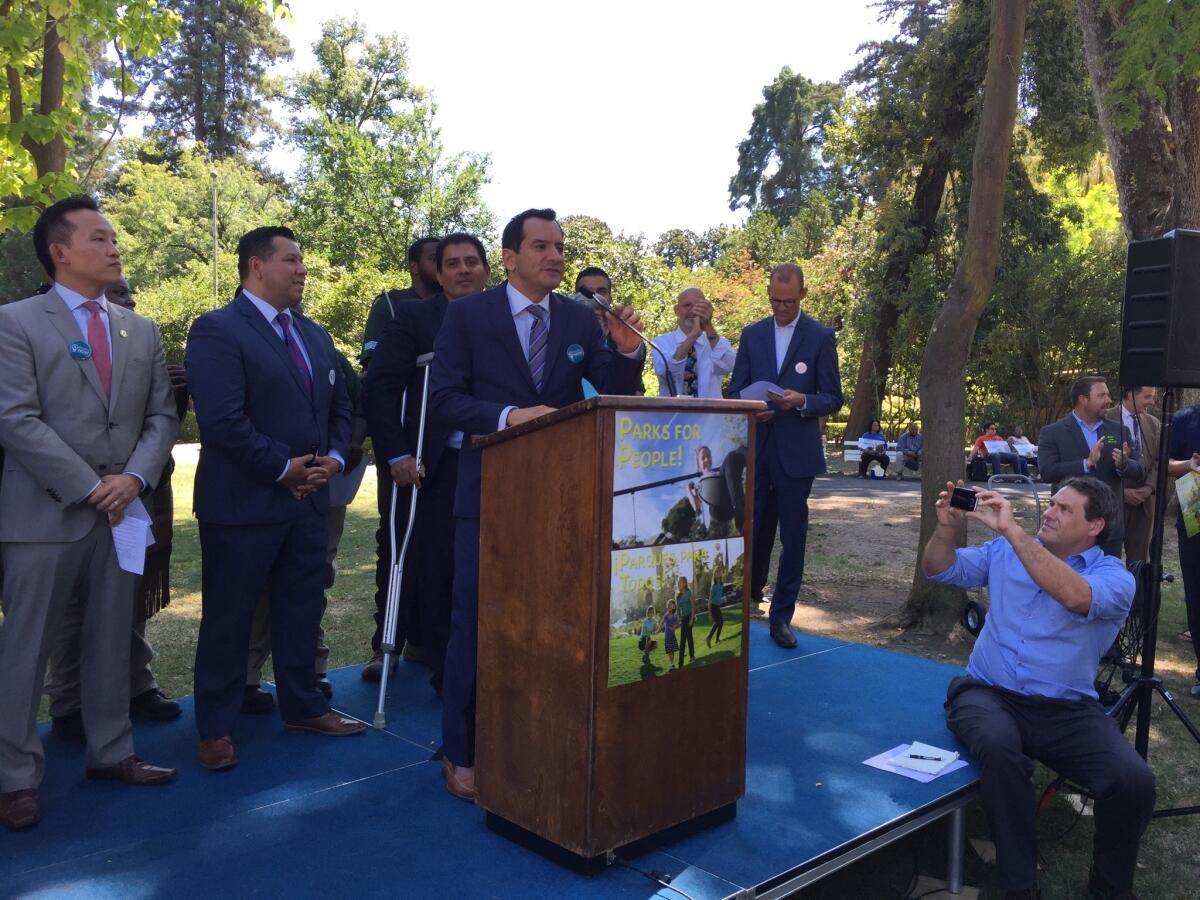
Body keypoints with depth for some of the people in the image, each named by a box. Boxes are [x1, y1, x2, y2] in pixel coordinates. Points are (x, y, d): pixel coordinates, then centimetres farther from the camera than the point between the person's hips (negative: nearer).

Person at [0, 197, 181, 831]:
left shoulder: (142, 331, 12)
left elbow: (162, 416, 8)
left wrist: (134, 478, -9)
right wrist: (88, 488, -15)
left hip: (121, 508, 5)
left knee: (111, 638, 13)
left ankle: (110, 752, 26)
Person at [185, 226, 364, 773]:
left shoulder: (314, 335, 15)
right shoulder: (217, 330, -11)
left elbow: (340, 405, 17)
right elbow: (223, 419, -20)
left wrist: (334, 457, -1)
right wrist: (283, 468, -15)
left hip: (308, 499, 7)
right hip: (243, 501, -7)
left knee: (303, 609, 16)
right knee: (229, 617, 5)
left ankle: (302, 707, 31)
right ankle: (216, 728, 19)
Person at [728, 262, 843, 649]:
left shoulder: (821, 337, 1)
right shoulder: (752, 334, 10)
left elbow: (833, 399, 1)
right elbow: (736, 391, 11)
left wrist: (802, 401, -20)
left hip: (796, 452, -2)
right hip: (755, 449, 2)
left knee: (793, 537, 3)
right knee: (751, 530, 4)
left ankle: (781, 617, 12)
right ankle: (747, 598, 26)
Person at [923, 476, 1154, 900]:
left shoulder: (1115, 577, -2)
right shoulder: (1006, 552, 12)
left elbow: (1076, 597, -25)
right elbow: (940, 570, 8)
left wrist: (1011, 530, -30)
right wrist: (948, 528, -13)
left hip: (1067, 710, -1)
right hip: (989, 693, 1)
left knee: (1135, 782, -25)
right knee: (997, 746, -34)